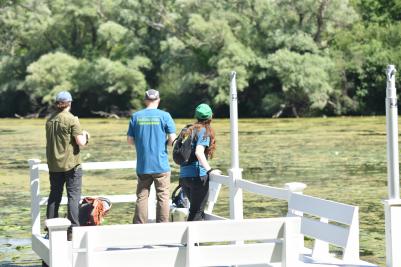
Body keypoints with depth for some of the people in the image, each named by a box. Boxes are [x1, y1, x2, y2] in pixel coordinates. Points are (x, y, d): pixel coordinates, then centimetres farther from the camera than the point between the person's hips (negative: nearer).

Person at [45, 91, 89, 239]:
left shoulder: (50, 120, 7)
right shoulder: (72, 120, -13)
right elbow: (80, 142, -16)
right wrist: (84, 135, 5)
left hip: (54, 164, 6)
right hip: (71, 163, -6)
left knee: (54, 195, 12)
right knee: (73, 195, -1)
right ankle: (73, 230, -5)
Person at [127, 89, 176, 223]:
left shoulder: (136, 116, 3)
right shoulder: (164, 116, -5)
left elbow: (130, 140, 5)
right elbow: (172, 139, -8)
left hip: (143, 165, 2)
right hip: (161, 165, -2)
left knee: (141, 197, 8)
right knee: (163, 197, 4)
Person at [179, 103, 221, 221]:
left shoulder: (189, 130, 15)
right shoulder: (205, 131, -6)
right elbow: (199, 152, -21)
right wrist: (209, 170, -22)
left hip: (183, 176, 7)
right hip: (197, 176, -7)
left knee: (195, 210, 17)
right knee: (197, 212, -2)